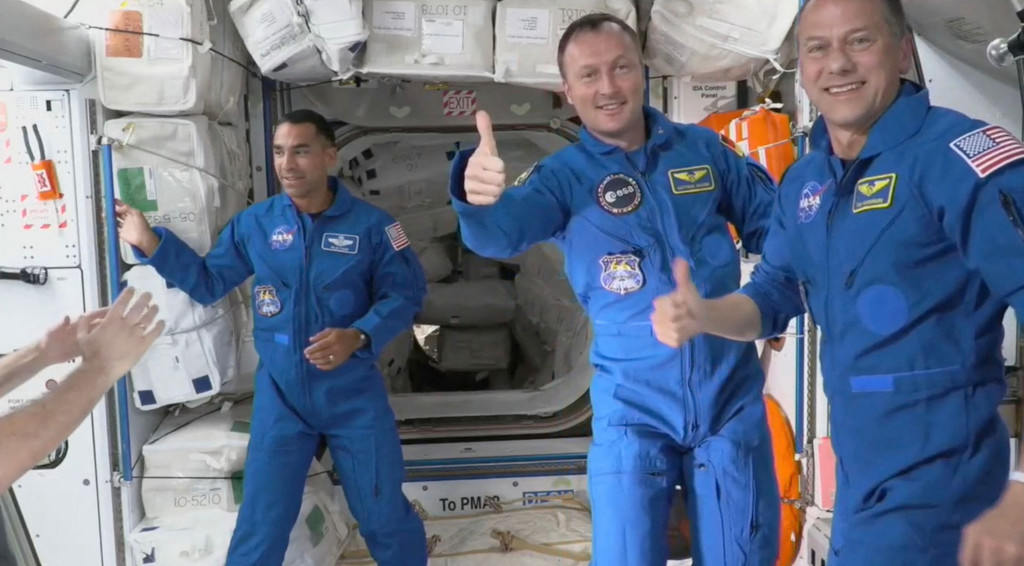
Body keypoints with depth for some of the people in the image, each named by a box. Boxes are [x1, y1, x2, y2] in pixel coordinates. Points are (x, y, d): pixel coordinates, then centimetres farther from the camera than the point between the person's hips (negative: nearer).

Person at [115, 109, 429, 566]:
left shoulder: (370, 224, -9)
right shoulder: (253, 223, 0)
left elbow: (405, 293, -8)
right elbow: (208, 282, 7)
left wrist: (359, 336, -24)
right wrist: (149, 242, -4)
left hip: (355, 394, -1)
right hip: (280, 395, 2)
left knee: (385, 515, 12)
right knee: (260, 524, 12)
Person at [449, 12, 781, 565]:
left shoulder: (703, 147, 1)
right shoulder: (563, 176, -5)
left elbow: (772, 225, 13)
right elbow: (502, 231, -25)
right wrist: (479, 195, -48)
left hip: (731, 398, 2)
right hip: (633, 407, -2)